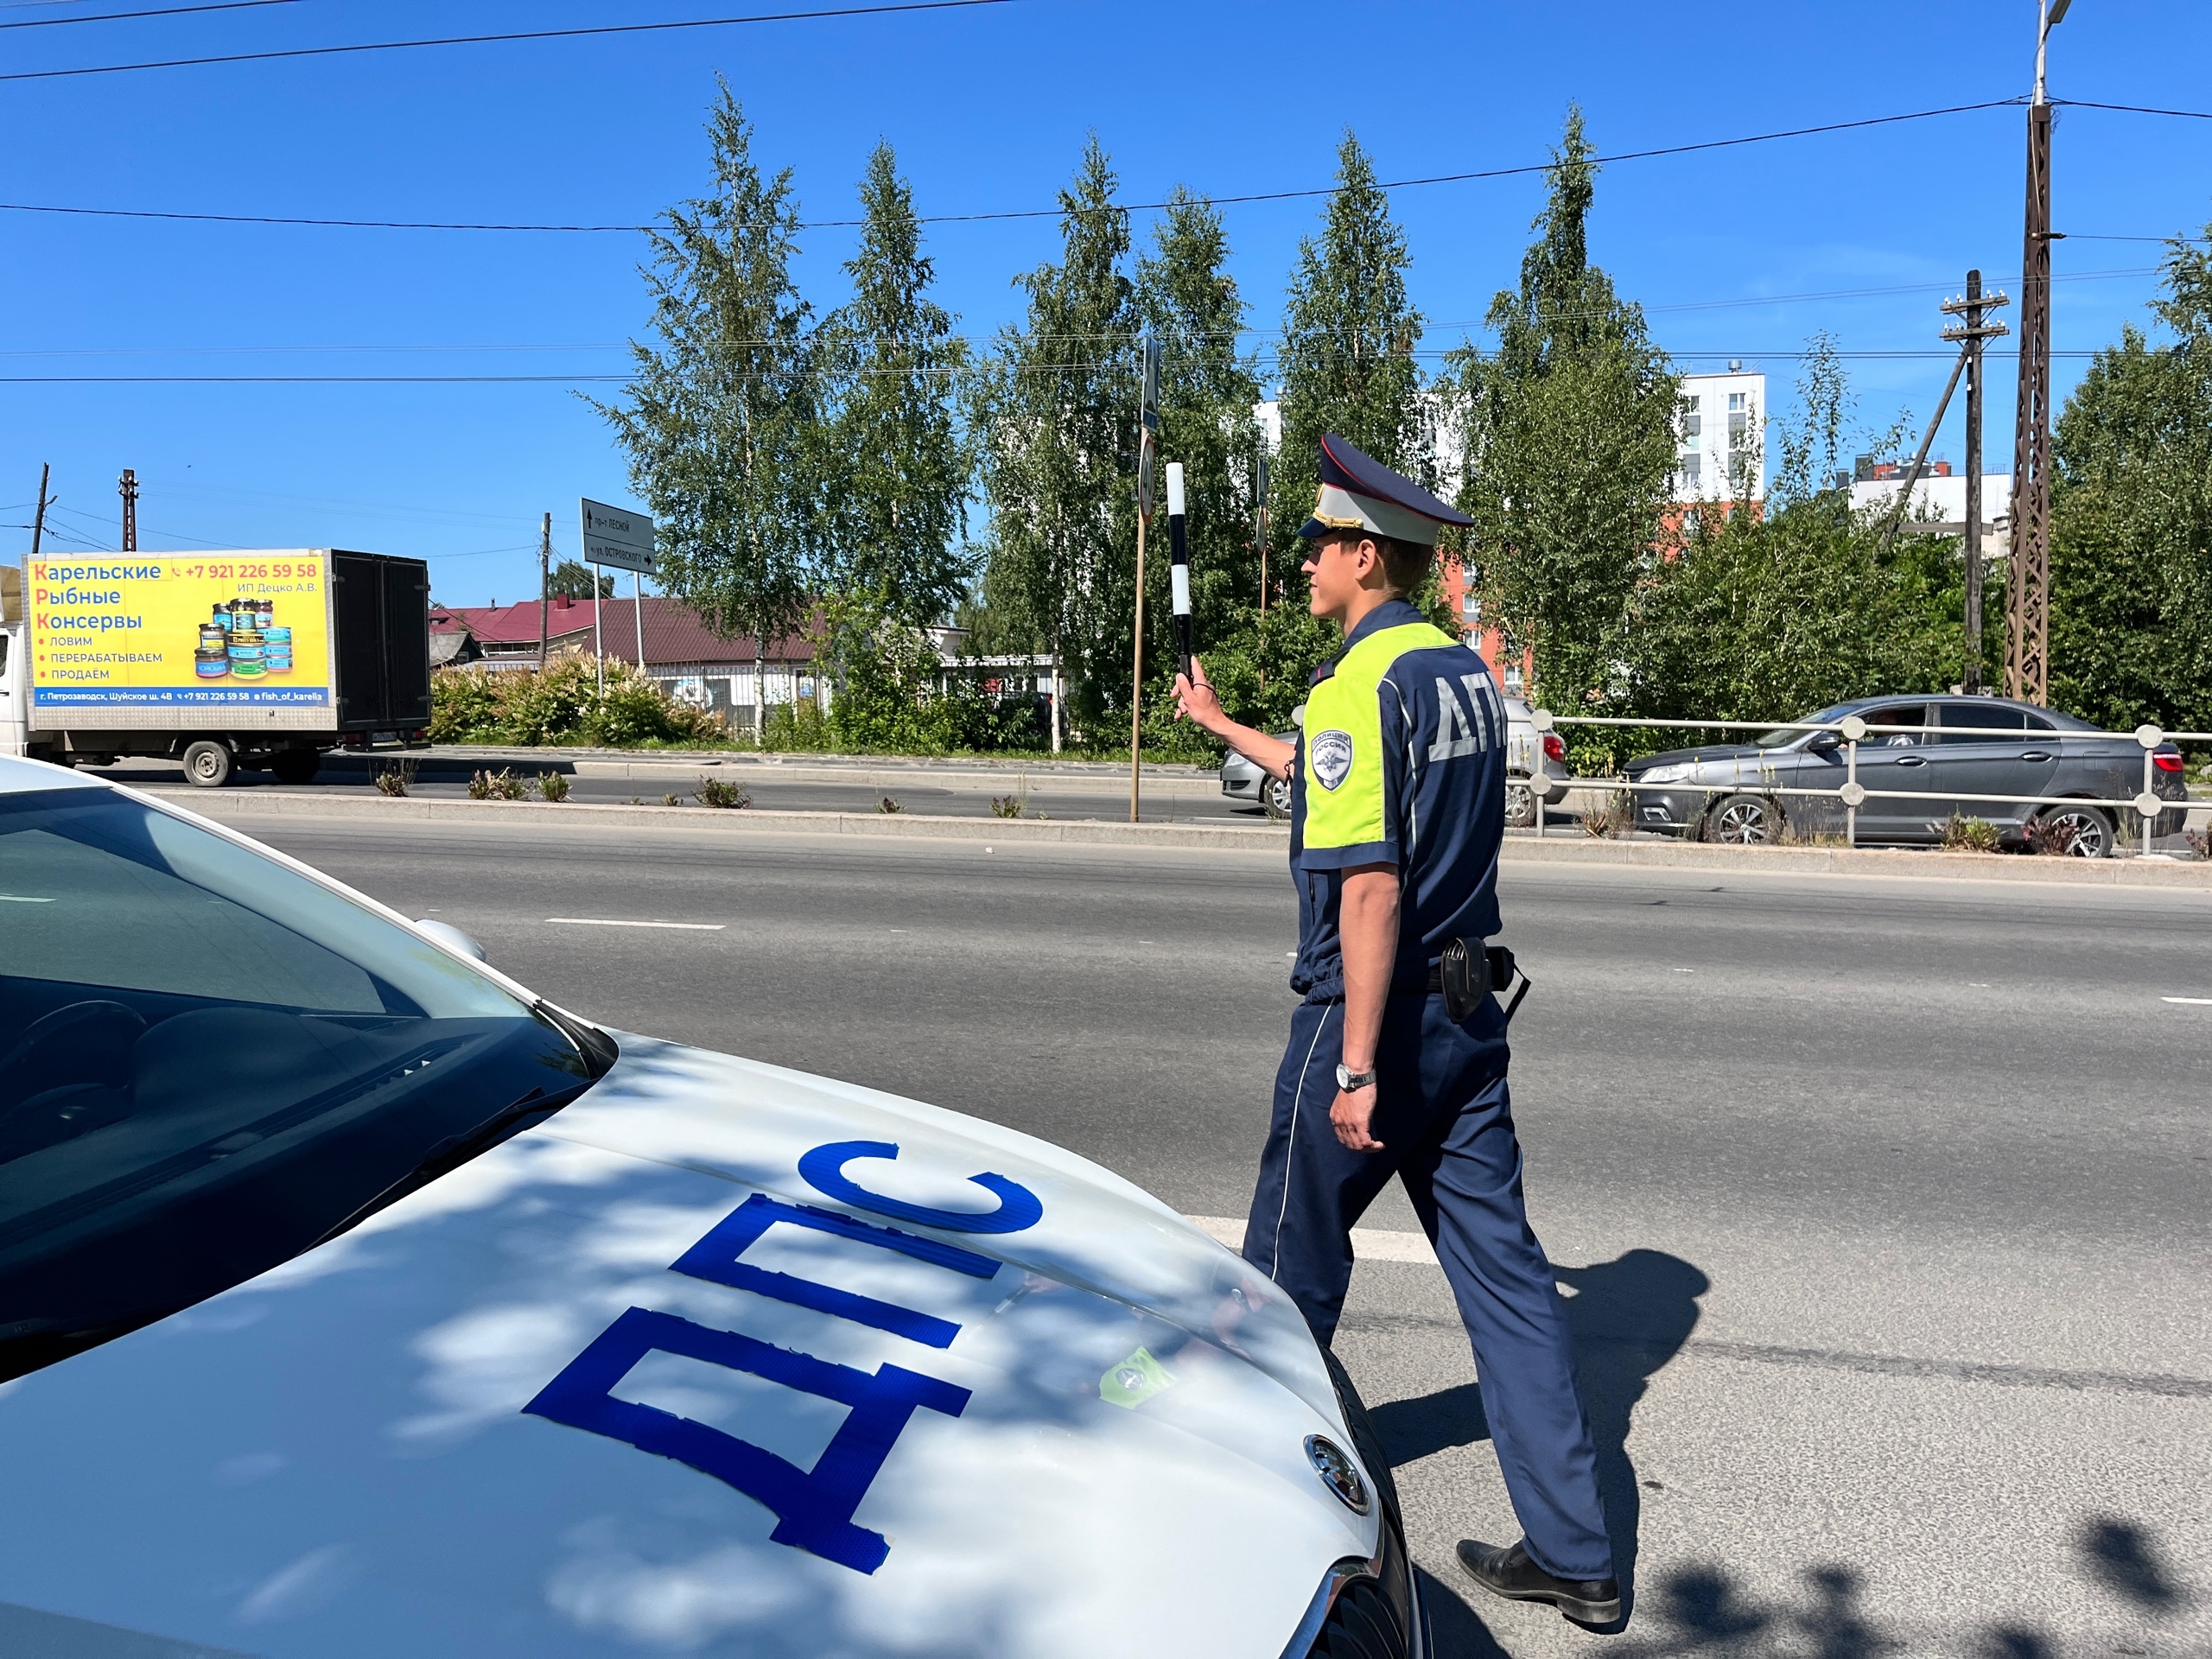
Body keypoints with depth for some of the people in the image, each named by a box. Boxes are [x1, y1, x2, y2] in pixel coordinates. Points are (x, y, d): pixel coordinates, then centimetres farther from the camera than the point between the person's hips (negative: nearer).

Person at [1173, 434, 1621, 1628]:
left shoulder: (1358, 686, -17)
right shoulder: (1467, 673, 10)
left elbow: (1371, 891, -24)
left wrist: (1356, 1067, -21)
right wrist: (1224, 729, 37)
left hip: (1376, 1013, -8)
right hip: (1469, 1007, 8)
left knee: (1294, 1258, 13)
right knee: (1502, 1265, 10)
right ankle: (1573, 1552, 17)